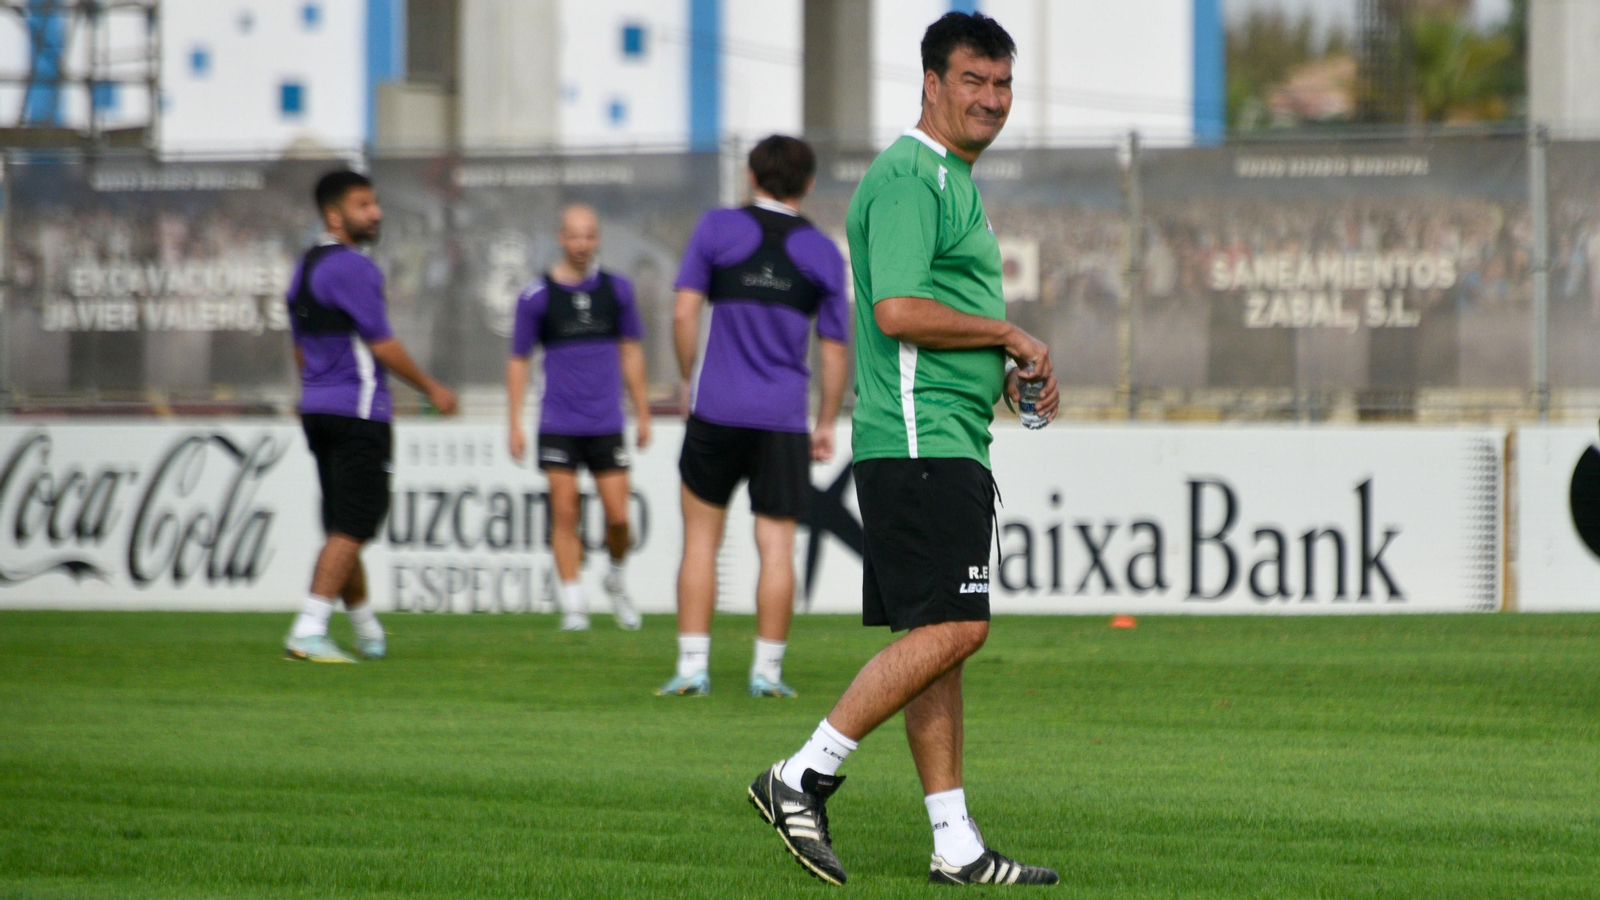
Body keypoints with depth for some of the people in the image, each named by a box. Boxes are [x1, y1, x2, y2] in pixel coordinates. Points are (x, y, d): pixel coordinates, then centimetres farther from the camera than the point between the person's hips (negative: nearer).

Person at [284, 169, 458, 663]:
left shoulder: (305, 269, 15)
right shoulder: (352, 268, -14)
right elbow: (382, 346, -15)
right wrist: (432, 389, -3)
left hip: (318, 409, 9)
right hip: (359, 410, -9)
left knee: (344, 525, 17)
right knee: (351, 527, -9)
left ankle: (367, 630, 29)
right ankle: (308, 632, -17)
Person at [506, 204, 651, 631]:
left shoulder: (616, 289, 6)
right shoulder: (536, 296, -1)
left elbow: (631, 351, 16)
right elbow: (518, 360, 5)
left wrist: (642, 412, 15)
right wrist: (515, 423, 0)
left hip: (607, 424, 2)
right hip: (558, 426, -2)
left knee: (618, 517, -3)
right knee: (565, 512, -7)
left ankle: (616, 580, 25)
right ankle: (572, 606, -1)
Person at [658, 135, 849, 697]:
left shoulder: (716, 229, 1)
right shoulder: (823, 254, 5)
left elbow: (683, 315, -4)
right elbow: (834, 350, 7)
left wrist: (692, 379, 10)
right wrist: (826, 424, 16)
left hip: (716, 411, 0)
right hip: (784, 419, 1)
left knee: (701, 538, 8)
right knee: (777, 545, 3)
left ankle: (692, 666, 3)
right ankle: (767, 669, 2)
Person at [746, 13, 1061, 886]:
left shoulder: (953, 182, 22)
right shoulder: (909, 177, -11)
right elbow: (898, 310, -21)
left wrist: (1010, 374, 13)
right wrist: (1011, 336, -12)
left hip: (948, 443, 10)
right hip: (918, 440, -10)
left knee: (935, 636, 8)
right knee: (950, 629, -15)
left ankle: (955, 846, 8)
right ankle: (802, 777, -11)